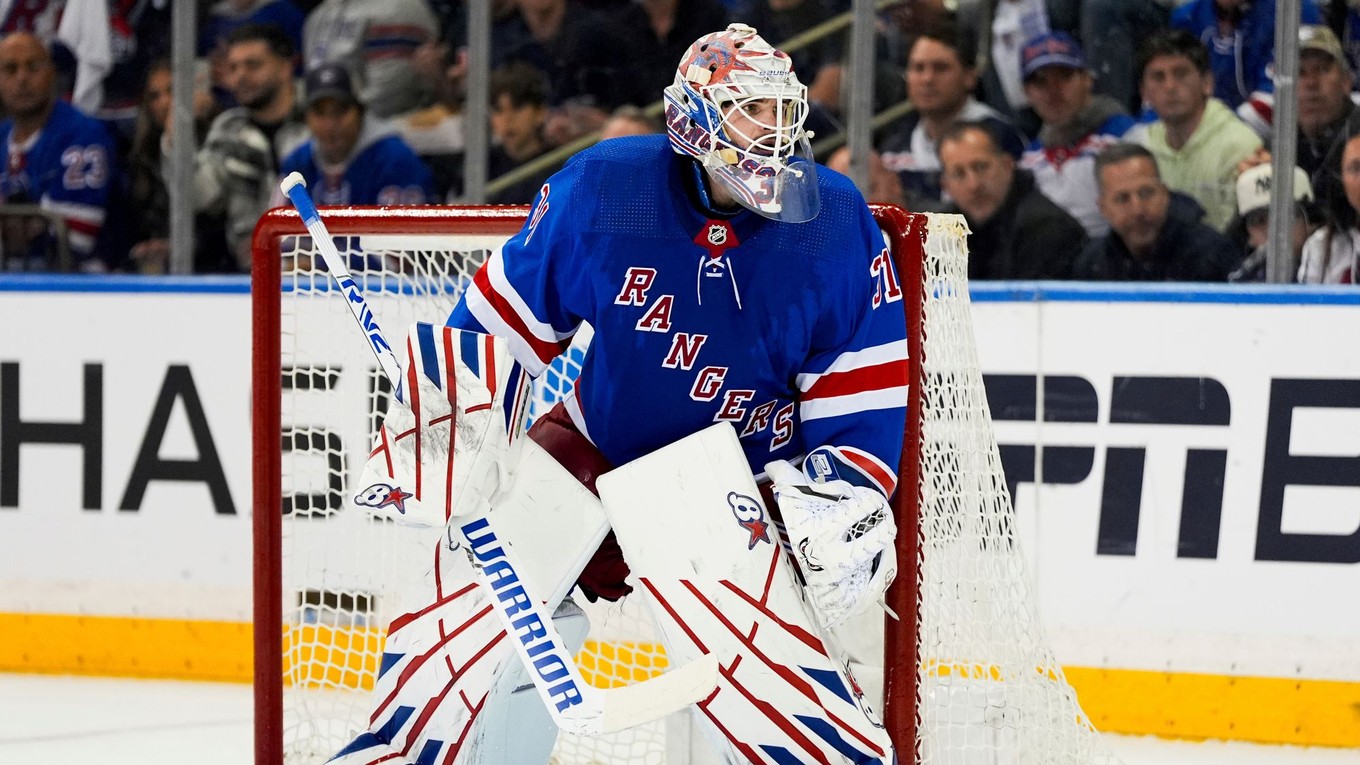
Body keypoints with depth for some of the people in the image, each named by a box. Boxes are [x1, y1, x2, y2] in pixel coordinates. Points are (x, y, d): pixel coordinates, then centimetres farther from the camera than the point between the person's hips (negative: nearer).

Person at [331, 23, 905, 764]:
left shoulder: (836, 224, -16)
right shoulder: (600, 190, -18)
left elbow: (868, 393, -8)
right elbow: (506, 314, -4)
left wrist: (849, 500, -19)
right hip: (601, 444, 1)